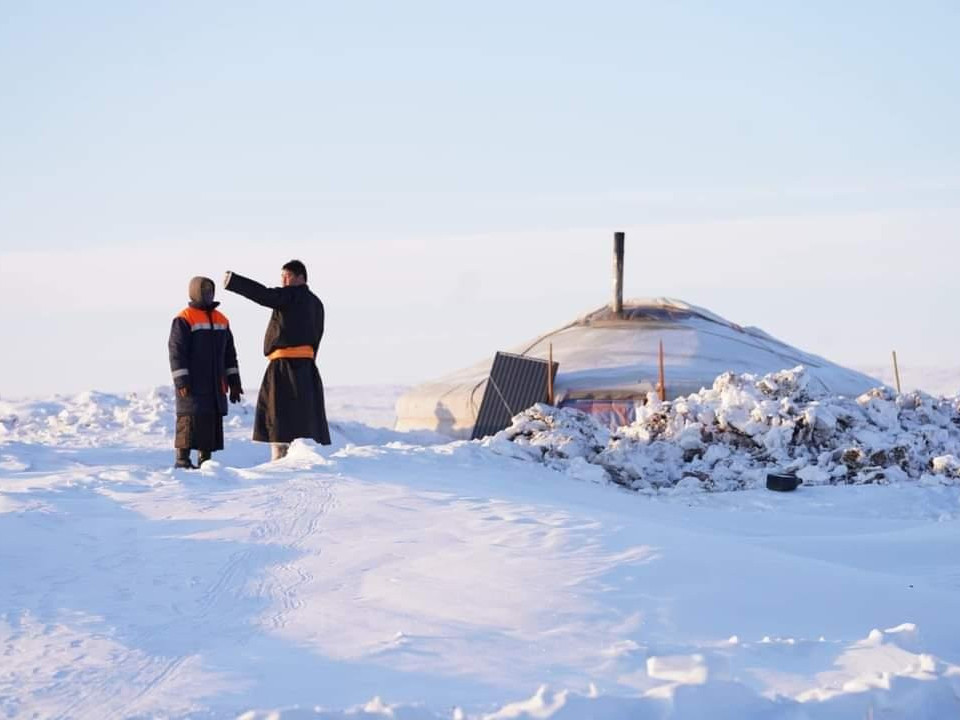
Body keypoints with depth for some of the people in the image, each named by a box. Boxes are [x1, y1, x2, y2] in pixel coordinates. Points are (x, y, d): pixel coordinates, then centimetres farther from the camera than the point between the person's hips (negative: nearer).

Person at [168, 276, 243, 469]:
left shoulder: (221, 320, 16)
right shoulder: (183, 320, -6)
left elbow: (229, 352, 20)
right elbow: (176, 351, -11)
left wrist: (234, 380, 16)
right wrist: (181, 381, -17)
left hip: (215, 385, 7)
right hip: (193, 385, -7)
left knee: (213, 421, 7)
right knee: (191, 420, -10)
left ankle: (205, 459, 14)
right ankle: (182, 459, -8)